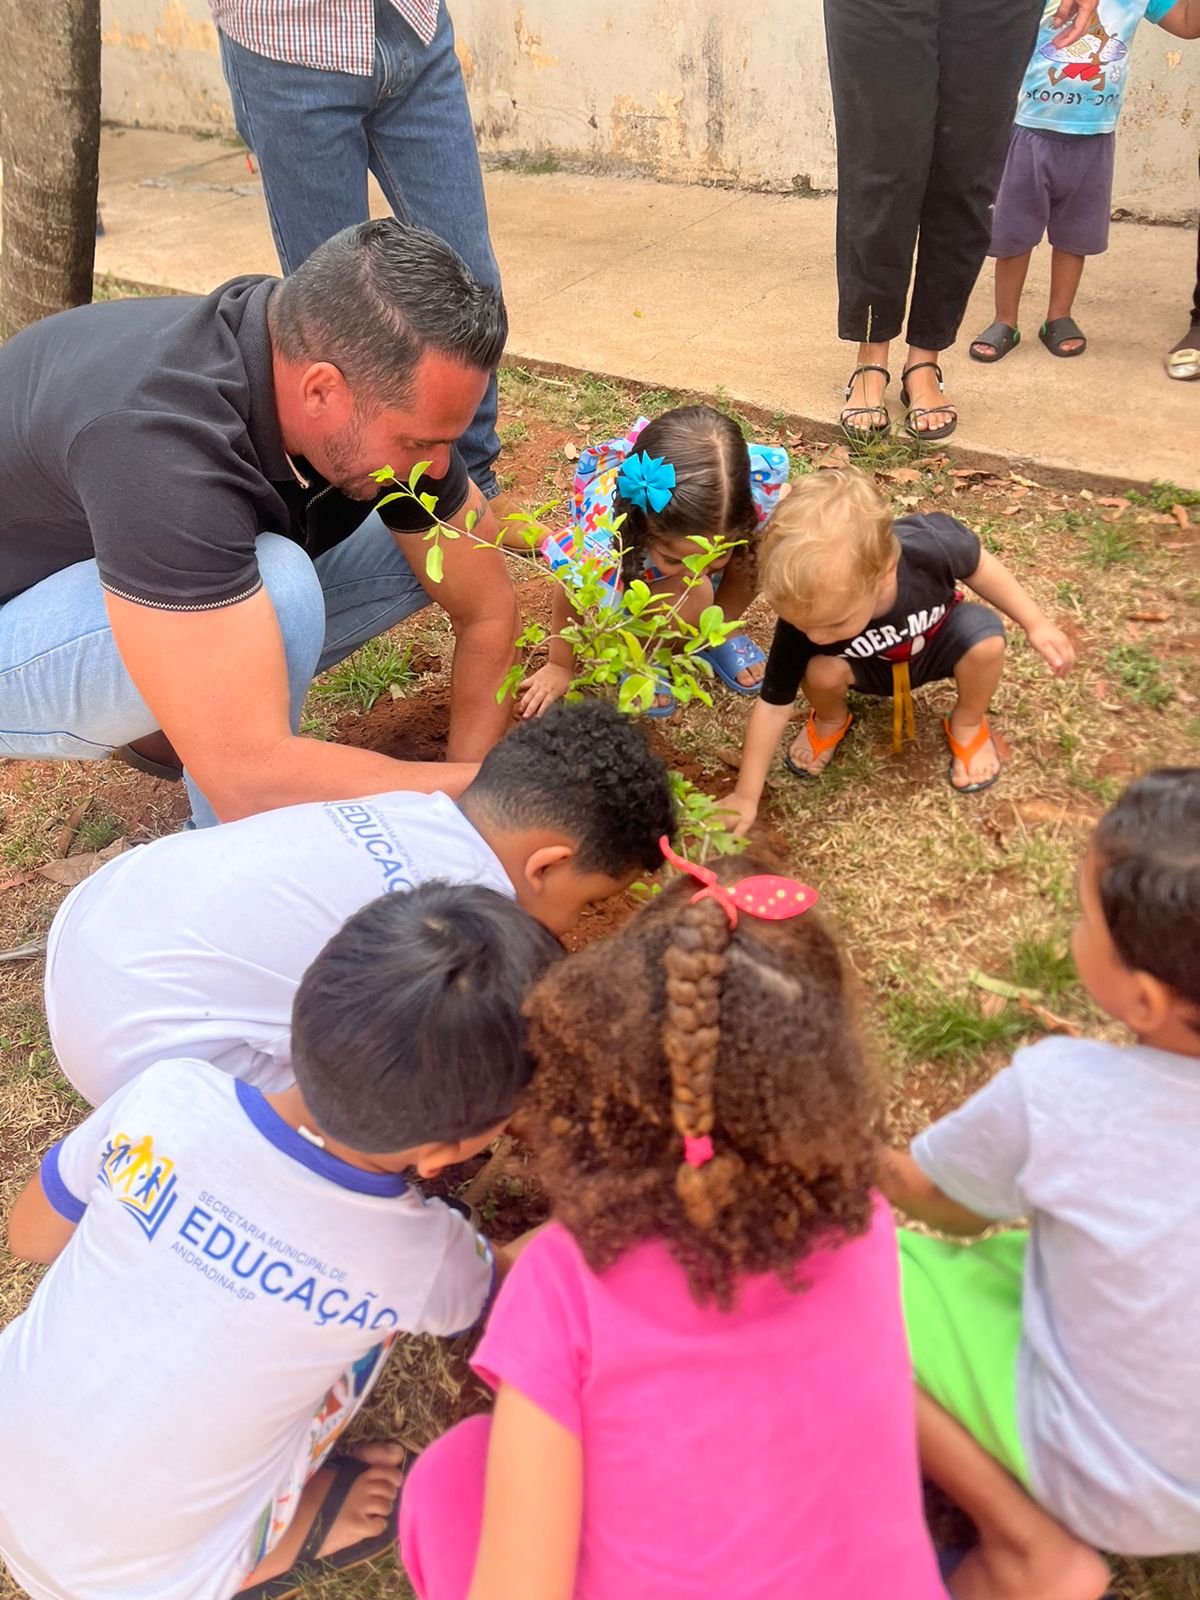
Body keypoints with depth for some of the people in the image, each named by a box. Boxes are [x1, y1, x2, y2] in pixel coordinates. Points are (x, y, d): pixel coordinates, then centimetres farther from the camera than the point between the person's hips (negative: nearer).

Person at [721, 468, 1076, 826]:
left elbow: (978, 566, -14)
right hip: (870, 667, 0)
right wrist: (746, 797, -23)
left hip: (935, 645, 1)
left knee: (985, 638, -31)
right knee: (821, 671, -32)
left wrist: (1036, 623, -10)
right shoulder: (805, 612, -36)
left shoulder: (929, 546, -40)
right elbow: (772, 706, -26)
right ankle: (830, 720, 6)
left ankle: (967, 723, 1)